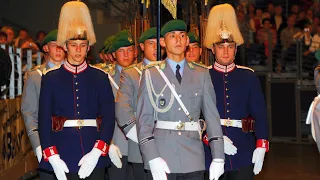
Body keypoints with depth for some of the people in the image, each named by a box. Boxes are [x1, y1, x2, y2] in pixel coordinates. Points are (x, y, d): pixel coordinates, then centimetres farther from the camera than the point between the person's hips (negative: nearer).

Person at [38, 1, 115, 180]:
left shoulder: (100, 77, 4)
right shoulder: (51, 78, 2)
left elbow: (109, 117, -1)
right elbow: (44, 119, 0)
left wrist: (96, 153, -13)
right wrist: (53, 157, -11)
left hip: (94, 157, 1)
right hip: (63, 158, 0)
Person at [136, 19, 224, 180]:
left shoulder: (202, 74, 10)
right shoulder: (151, 74, 5)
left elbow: (212, 115, 5)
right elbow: (144, 118, -2)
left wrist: (218, 157, -2)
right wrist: (152, 158, -13)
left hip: (193, 161, 2)